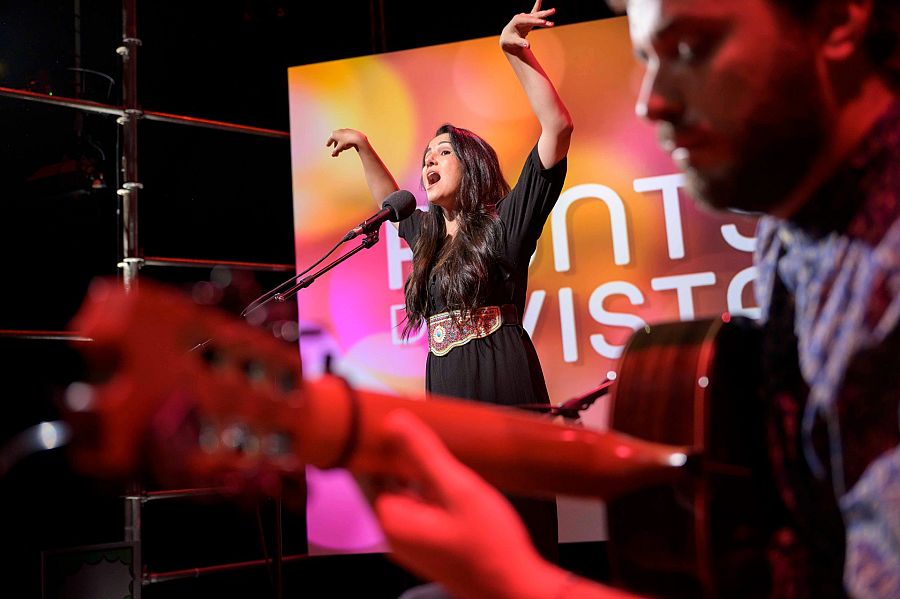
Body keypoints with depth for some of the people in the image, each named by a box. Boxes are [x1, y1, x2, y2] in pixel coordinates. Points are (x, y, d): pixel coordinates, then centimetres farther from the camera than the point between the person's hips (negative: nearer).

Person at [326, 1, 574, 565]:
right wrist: (363, 146, 38)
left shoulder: (504, 225, 0)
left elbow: (559, 128, -9)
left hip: (506, 390, -6)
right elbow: (389, 199, 42)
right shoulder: (429, 234, 19)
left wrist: (516, 53, -14)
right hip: (445, 392, 7)